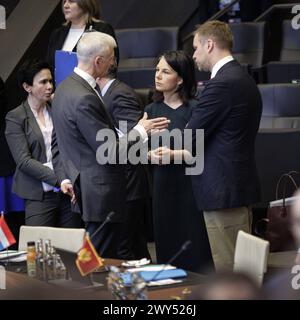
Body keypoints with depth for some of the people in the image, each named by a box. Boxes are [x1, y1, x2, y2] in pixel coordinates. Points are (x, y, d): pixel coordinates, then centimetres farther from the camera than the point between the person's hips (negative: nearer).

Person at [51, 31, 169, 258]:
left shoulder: (65, 88, 10)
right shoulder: (84, 99, -22)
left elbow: (57, 143, 18)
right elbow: (108, 151, -20)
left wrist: (64, 177, 20)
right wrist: (140, 131, -7)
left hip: (81, 189, 10)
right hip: (100, 196, -10)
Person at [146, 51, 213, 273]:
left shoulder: (193, 109, -6)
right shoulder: (152, 110, 11)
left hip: (190, 186, -4)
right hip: (163, 186, 5)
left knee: (195, 254, -3)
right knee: (167, 250, 5)